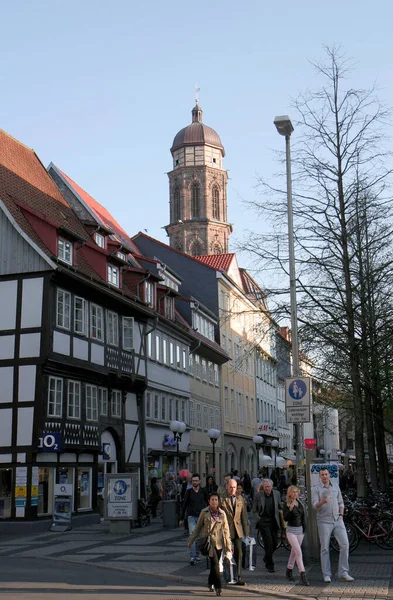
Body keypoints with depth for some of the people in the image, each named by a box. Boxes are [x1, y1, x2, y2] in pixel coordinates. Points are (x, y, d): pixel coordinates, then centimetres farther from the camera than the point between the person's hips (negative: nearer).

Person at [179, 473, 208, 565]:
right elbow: (184, 505, 5)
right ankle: (192, 557, -17)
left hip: (201, 517, 2)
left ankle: (197, 556, 21)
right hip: (191, 517, -2)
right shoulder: (189, 492, 0)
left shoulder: (203, 491, 2)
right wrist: (181, 519, 5)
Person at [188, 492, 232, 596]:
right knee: (215, 563, -15)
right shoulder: (204, 512, -1)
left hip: (218, 542, 2)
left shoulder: (222, 513, 3)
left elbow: (226, 530, 6)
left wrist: (228, 546, 5)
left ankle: (211, 583, 33)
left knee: (214, 564, 10)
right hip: (208, 541, -2)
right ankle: (218, 587, -12)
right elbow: (198, 527, 7)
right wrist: (191, 540, 11)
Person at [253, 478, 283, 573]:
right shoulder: (259, 495, -6)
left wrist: (282, 518, 9)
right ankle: (270, 565, 0)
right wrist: (257, 518, -4)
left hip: (274, 521, 4)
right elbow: (254, 509, 4)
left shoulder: (276, 493, 3)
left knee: (275, 542, 6)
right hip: (263, 521, -4)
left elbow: (280, 507, 15)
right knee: (268, 542, -10)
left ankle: (267, 558, 33)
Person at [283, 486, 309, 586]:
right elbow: (285, 518, -16)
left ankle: (289, 571, 28)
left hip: (300, 529, 6)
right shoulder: (286, 504, -9)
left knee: (294, 551, 14)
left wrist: (304, 528, 13)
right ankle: (303, 575, -16)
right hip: (291, 530, -6)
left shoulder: (300, 504, 8)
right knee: (298, 551, -15)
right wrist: (290, 509, -28)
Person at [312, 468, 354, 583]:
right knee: (325, 548, 1)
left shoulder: (336, 487, 13)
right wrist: (322, 502, -31)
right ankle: (326, 574, 10)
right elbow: (314, 505, -11)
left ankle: (343, 573, 6)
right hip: (324, 521, -4)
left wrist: (341, 515, 4)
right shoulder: (316, 488, -2)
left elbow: (341, 503, 19)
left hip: (337, 521, 4)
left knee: (345, 545, -4)